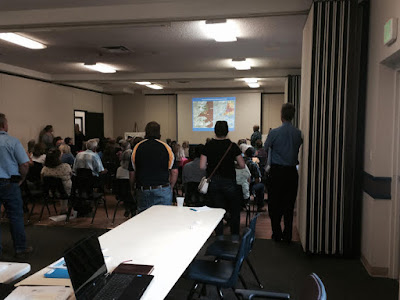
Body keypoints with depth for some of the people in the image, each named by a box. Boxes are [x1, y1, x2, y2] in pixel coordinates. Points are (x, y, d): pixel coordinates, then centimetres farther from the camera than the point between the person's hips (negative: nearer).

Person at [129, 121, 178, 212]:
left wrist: (133, 188, 18)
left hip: (143, 191, 1)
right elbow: (174, 171, -1)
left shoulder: (137, 147, 3)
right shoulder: (166, 147, 0)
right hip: (163, 190, -1)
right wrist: (170, 188, 10)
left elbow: (132, 173, 4)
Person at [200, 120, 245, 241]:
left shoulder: (208, 146, -4)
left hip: (213, 183, 1)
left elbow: (202, 166, -9)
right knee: (234, 209, 15)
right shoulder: (232, 146, -6)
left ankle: (220, 236, 12)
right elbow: (242, 165, -5)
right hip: (229, 182, -1)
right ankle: (235, 236, 17)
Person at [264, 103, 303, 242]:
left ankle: (277, 234, 15)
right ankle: (287, 235, 18)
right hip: (292, 172, 3)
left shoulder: (274, 132, -9)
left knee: (274, 204, 9)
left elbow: (265, 149, 3)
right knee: (289, 204, 12)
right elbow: (299, 149, 12)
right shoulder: (298, 133, -1)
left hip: (276, 171, -3)